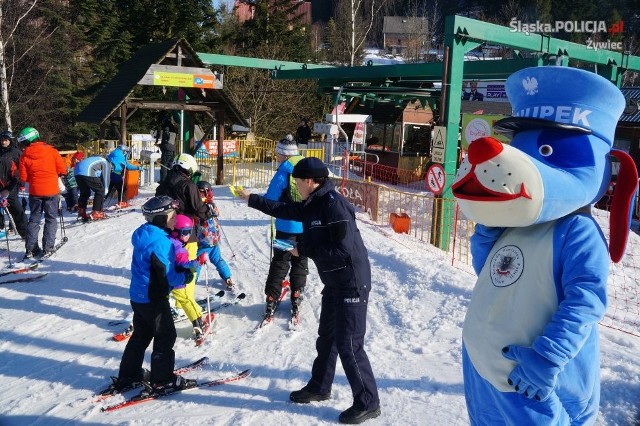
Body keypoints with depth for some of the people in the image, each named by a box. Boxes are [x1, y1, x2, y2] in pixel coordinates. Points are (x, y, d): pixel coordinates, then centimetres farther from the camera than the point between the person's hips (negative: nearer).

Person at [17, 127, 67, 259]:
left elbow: (23, 178, -2)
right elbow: (63, 170, -5)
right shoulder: (51, 151, -8)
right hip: (52, 191, -1)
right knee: (50, 219, 8)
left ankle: (30, 249, 11)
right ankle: (47, 248, 3)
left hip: (35, 192, 2)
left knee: (34, 219, 14)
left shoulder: (25, 155, -4)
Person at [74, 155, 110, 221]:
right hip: (87, 173, -8)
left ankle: (81, 213, 26)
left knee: (84, 192, 24)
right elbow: (106, 178, 7)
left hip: (77, 172, 8)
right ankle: (96, 213, 1)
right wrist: (105, 191, 15)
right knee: (100, 190, 5)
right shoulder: (106, 163, 16)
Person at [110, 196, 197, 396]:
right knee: (166, 337, 4)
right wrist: (186, 276, -7)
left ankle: (128, 375, 32)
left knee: (141, 335, 21)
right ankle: (162, 381, 13)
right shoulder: (161, 242, -25)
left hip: (138, 295, 9)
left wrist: (182, 270, 8)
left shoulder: (144, 235, 4)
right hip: (154, 299, -9)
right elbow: (167, 277, -23)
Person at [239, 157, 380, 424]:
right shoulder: (311, 205, 6)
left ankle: (368, 403, 9)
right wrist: (251, 199, 23)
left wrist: (303, 250, -17)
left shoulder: (334, 204, -23)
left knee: (348, 344, -5)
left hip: (352, 283, -10)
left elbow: (343, 250, -27)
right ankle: (319, 387, 38)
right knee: (326, 337, 21)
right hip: (334, 282, 10)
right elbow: (282, 209, 22)